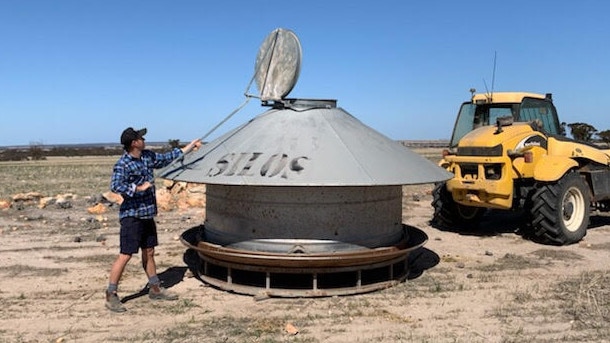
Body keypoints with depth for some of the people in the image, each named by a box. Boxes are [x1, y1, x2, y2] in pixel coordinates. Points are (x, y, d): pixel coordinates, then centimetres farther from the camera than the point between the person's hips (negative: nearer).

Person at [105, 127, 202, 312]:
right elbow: (115, 186, -29)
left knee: (149, 253, 16)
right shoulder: (123, 164, -16)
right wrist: (139, 188, -24)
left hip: (147, 214, 8)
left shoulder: (148, 156, 8)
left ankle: (155, 289, 28)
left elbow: (168, 158, 20)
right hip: (131, 216, -8)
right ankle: (111, 296, 6)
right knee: (125, 255, -5)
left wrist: (191, 145, 22)